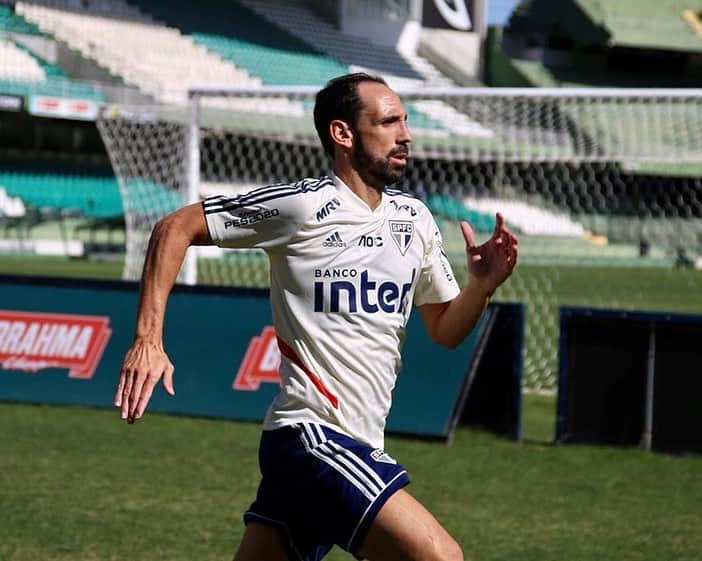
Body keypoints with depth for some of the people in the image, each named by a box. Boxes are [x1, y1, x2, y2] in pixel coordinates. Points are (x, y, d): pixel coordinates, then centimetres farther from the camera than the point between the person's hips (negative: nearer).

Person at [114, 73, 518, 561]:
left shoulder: (413, 218, 12)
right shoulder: (304, 205, -10)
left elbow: (445, 329, 20)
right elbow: (176, 229, -4)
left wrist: (484, 285, -1)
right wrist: (149, 338, -12)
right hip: (312, 435, -8)